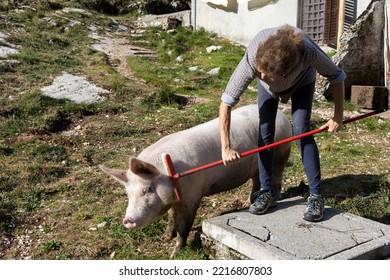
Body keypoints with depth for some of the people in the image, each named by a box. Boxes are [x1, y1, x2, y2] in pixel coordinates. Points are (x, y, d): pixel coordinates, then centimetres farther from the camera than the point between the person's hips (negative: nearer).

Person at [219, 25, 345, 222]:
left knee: (301, 130, -16)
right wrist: (226, 148, -38)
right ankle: (266, 193, 2)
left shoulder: (307, 51, -43)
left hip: (302, 80, -1)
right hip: (269, 87, 1)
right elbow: (226, 102, -37)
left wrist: (338, 116, -19)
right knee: (265, 132, -11)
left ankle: (316, 196, -8)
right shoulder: (252, 58, -42)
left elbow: (336, 76, -23)